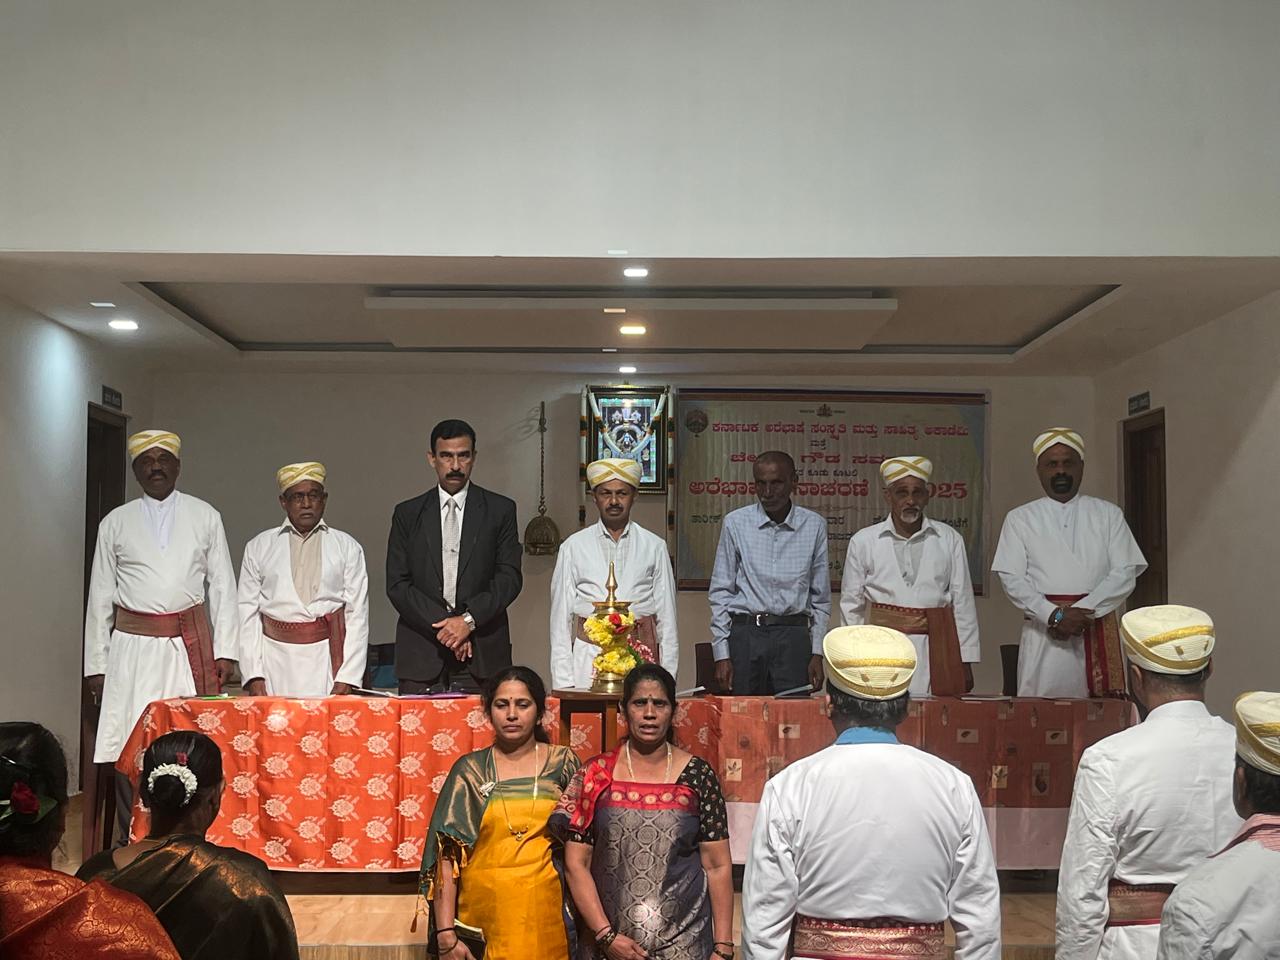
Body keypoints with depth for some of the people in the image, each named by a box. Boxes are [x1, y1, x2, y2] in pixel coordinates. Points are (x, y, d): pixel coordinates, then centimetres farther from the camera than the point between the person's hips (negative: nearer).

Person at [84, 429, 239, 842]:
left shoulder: (205, 517, 9)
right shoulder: (115, 523, 9)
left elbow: (223, 586, 8)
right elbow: (99, 597, 10)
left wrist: (225, 650, 0)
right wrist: (96, 664, 5)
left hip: (191, 645, 0)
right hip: (133, 649, 0)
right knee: (129, 746, -3)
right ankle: (132, 843, 9)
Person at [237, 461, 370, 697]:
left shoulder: (347, 547, 9)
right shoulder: (258, 547, 12)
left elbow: (357, 614, 4)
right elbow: (247, 613, 8)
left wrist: (347, 677, -5)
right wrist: (254, 675, -1)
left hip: (327, 659, -1)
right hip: (276, 658, 1)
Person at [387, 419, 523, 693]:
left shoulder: (500, 510, 8)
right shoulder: (407, 513, 10)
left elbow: (509, 577, 1)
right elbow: (397, 584, 4)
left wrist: (469, 620, -12)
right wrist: (441, 627, -8)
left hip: (483, 655, -1)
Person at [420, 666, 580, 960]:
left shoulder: (562, 763, 2)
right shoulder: (469, 770, 0)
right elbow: (446, 853, -5)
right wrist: (446, 933, -11)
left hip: (545, 912, 0)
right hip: (484, 913, 0)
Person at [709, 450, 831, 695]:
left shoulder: (814, 526, 5)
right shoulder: (735, 523, 2)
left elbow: (821, 597, 10)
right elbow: (720, 592, 4)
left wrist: (817, 652, 5)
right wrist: (721, 654, 0)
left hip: (793, 637, 1)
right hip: (745, 633, 0)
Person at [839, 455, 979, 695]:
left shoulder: (950, 539, 8)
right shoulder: (863, 541, 6)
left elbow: (963, 601, 9)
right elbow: (851, 606, 10)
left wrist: (966, 661, 6)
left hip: (937, 647, 1)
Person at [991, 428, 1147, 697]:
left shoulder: (1108, 514, 12)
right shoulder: (1020, 518, 10)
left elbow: (1125, 573, 2)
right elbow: (1012, 579, 1)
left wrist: (1083, 611, -12)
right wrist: (1054, 615, -13)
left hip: (1098, 626, 1)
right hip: (1044, 631, 0)